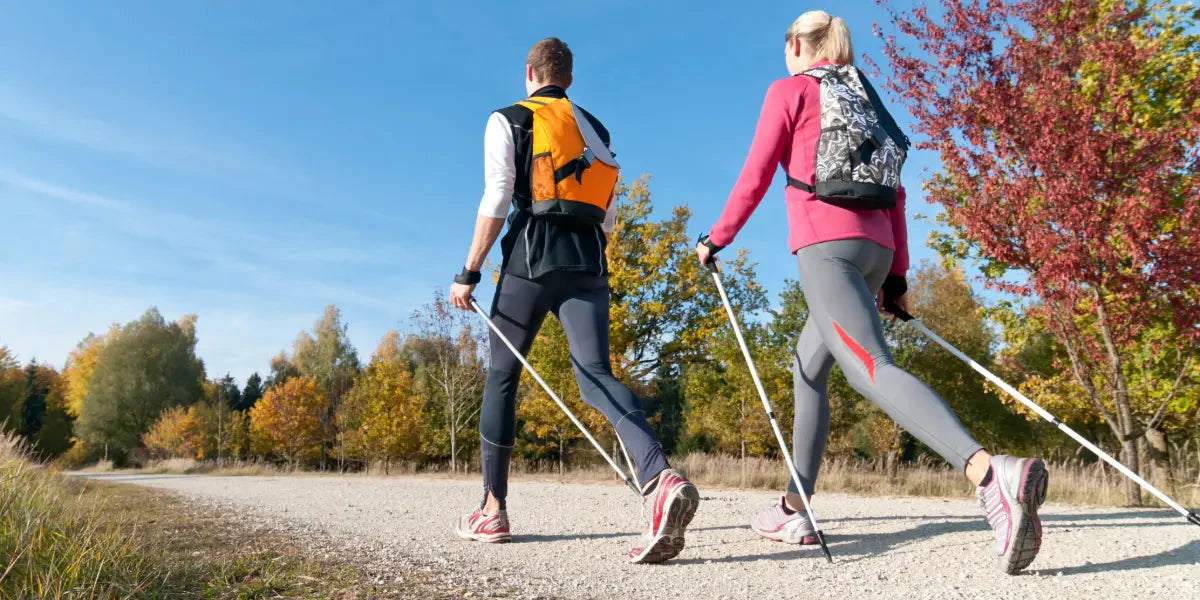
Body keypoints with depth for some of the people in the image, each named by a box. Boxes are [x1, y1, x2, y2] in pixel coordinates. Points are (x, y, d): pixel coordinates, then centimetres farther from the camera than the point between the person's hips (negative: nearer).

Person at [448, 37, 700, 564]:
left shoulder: (508, 120, 8)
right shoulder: (596, 129, 22)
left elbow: (496, 202, -4)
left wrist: (469, 273, -2)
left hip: (532, 257, -3)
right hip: (589, 263, 4)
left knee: (501, 375, 9)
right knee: (596, 377, -7)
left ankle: (493, 510, 13)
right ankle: (661, 479, -32)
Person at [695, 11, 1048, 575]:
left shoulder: (788, 89, 6)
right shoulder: (864, 97, 24)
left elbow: (755, 176, 0)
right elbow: (893, 191, 19)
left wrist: (716, 238, 12)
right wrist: (896, 273, 19)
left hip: (826, 243, -7)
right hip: (875, 248, 8)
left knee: (871, 368, -22)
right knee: (807, 367, 16)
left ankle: (990, 473, -44)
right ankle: (794, 508, 19)